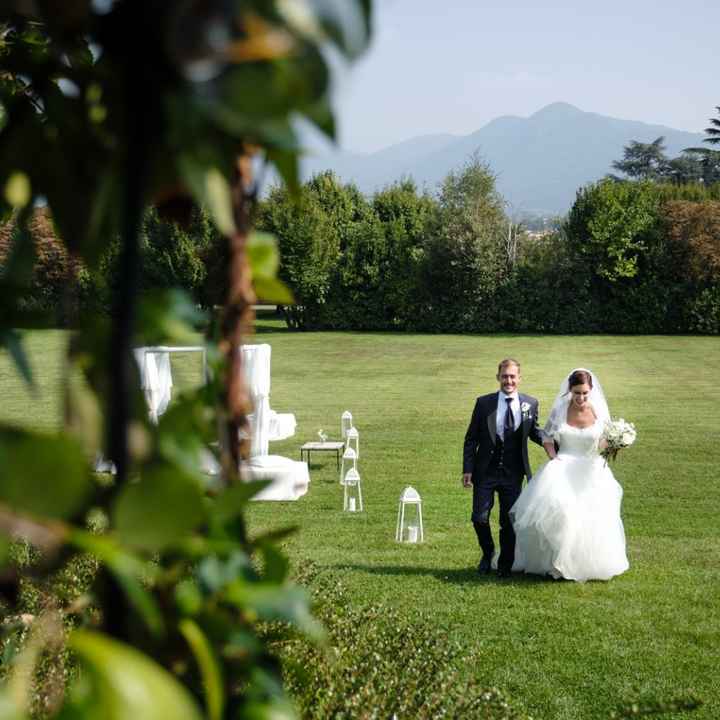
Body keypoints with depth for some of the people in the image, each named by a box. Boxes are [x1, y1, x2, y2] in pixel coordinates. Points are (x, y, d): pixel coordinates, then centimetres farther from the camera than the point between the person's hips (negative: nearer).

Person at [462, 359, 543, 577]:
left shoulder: (530, 404, -1)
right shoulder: (484, 403, -5)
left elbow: (534, 432, 13)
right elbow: (471, 439, -1)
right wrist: (467, 469, -6)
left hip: (513, 475, 1)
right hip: (485, 472, -1)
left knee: (509, 522, 6)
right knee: (479, 518, 0)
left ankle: (505, 565, 24)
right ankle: (488, 554, 28)